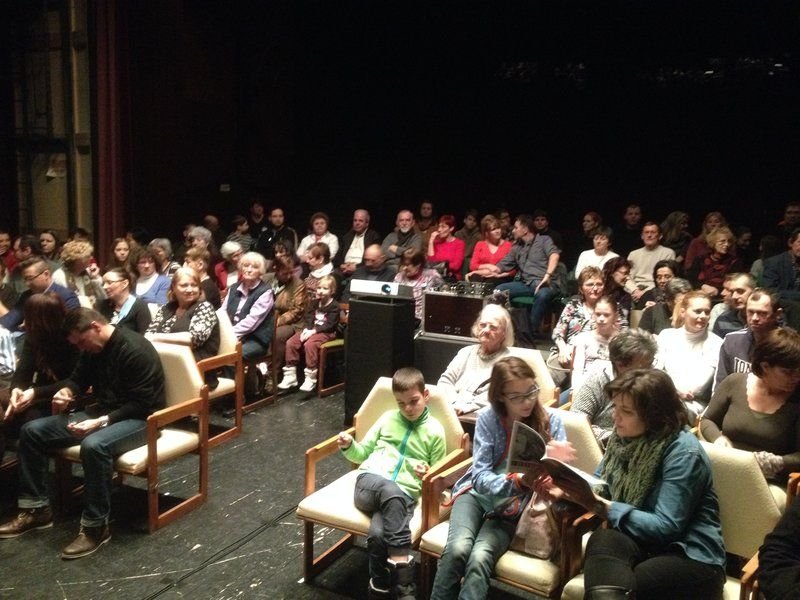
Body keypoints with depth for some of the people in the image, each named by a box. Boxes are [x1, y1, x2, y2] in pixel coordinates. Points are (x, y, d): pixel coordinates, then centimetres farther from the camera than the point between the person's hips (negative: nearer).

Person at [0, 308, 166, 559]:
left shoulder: (135, 350, -22)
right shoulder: (93, 349, 4)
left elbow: (141, 404, -23)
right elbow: (79, 378, 20)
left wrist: (102, 422, -31)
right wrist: (67, 390, -4)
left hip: (139, 419, -9)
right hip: (101, 412, 9)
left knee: (94, 445, -39)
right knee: (32, 431, 1)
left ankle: (95, 526, -24)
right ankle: (36, 509, 7)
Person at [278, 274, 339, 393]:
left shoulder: (334, 306, -7)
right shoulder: (315, 304, 15)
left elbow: (329, 325, -15)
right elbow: (309, 318, 8)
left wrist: (314, 330, -22)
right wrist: (307, 329, -12)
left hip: (326, 333, -7)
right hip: (311, 330, 7)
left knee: (309, 344, -35)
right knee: (291, 342, -12)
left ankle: (311, 379, -28)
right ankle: (290, 375, -8)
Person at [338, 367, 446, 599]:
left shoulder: (435, 431, 9)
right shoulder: (388, 418, 16)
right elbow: (363, 453, 23)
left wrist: (428, 475, -8)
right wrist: (349, 446, 1)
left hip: (405, 494, -1)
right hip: (369, 483, 1)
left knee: (378, 534, -36)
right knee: (390, 490, -39)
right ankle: (402, 574, -37)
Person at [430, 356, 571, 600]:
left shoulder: (550, 420, -6)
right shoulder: (488, 418, -9)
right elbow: (480, 477, -14)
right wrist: (518, 481, -33)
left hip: (513, 506, 0)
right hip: (477, 494, 0)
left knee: (480, 558, -28)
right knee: (457, 549, -28)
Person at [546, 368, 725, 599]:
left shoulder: (684, 453, -17)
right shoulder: (624, 437, 5)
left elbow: (665, 527, -22)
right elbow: (600, 487, 10)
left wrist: (601, 507, -25)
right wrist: (568, 490, -12)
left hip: (691, 558, -6)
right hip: (645, 545, 6)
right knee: (603, 539, -32)